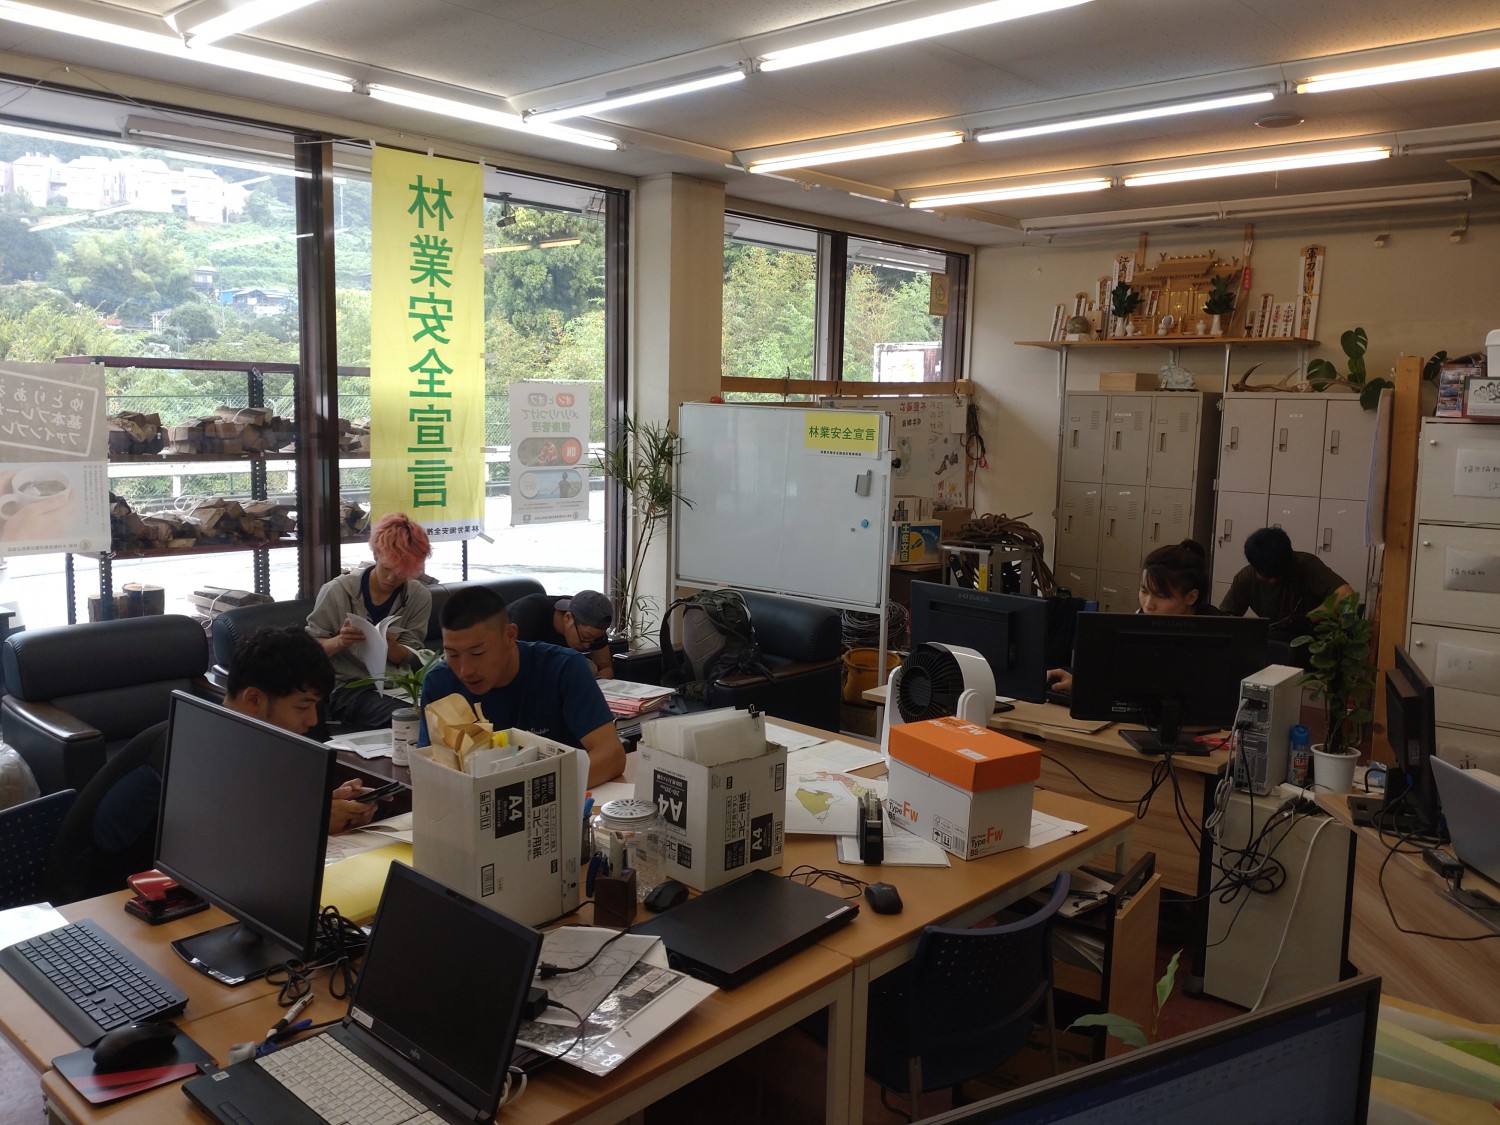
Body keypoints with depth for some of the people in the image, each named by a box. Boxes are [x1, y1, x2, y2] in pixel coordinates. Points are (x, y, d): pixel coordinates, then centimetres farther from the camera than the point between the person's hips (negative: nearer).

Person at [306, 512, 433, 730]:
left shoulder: (419, 598, 2)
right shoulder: (337, 591, -5)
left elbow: (409, 659, 2)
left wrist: (390, 647, -21)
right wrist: (339, 642, -21)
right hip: (348, 688, -3)